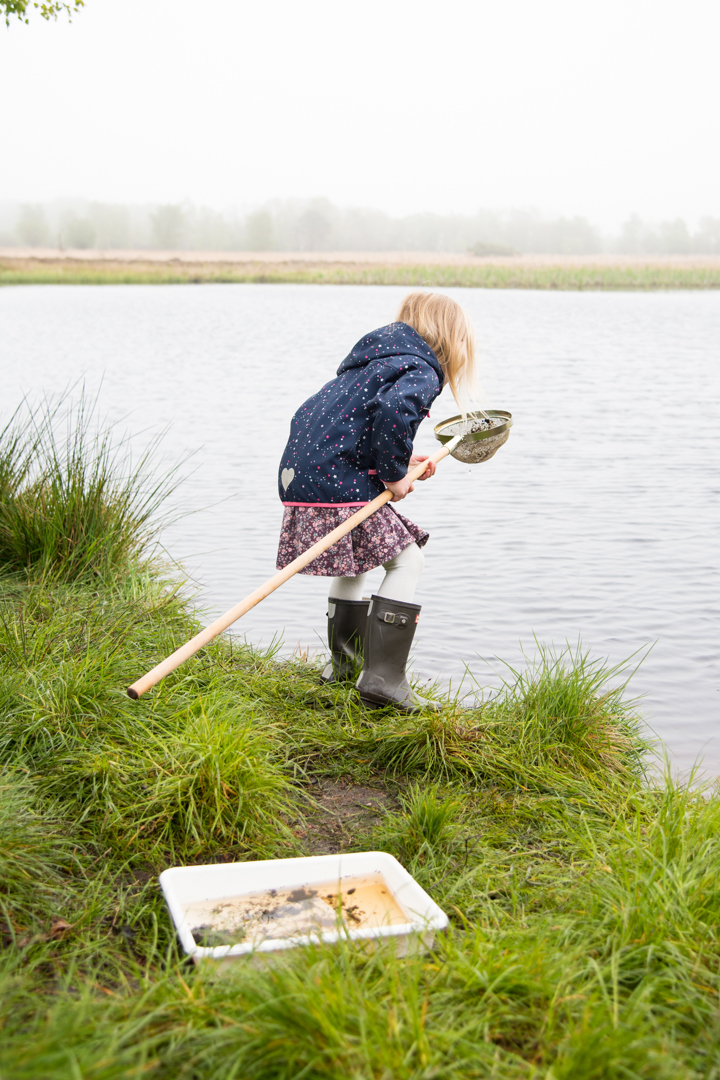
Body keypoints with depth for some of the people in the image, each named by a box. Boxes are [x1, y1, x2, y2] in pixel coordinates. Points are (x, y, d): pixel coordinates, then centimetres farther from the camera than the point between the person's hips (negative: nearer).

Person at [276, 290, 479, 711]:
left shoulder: (374, 360, 25)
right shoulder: (422, 373, -5)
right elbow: (391, 409, -28)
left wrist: (399, 461, 23)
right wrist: (395, 473, -15)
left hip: (300, 474, 10)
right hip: (338, 483, -10)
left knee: (354, 561, 28)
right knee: (406, 562, -1)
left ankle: (345, 661, 41)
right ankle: (382, 677, -7)